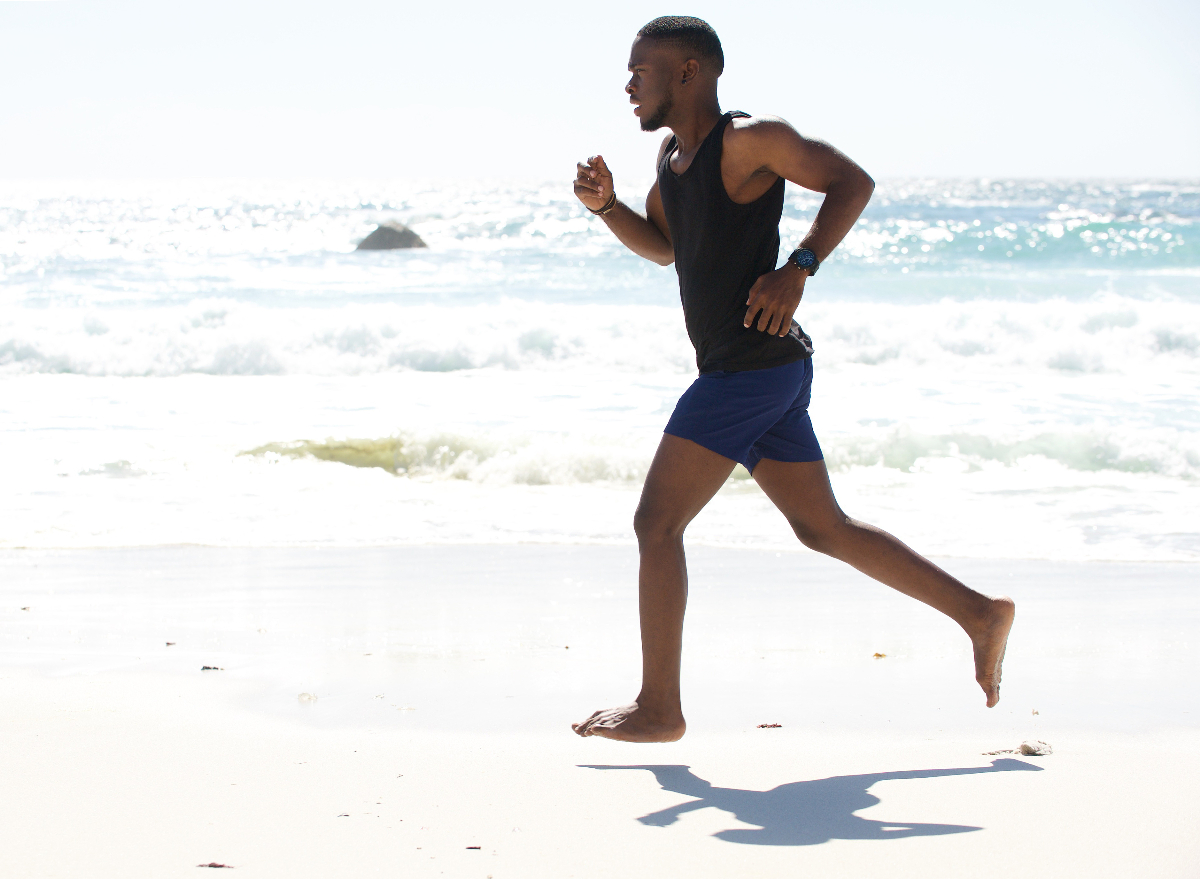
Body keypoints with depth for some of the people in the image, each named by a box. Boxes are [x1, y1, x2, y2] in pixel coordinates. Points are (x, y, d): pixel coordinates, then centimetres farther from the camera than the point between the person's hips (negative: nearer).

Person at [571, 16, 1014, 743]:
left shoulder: (748, 139, -11)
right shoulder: (674, 152, 16)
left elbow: (852, 182, -12)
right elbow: (664, 247, 28)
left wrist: (799, 268, -22)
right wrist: (605, 204, 10)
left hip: (755, 366, -10)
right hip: (752, 374, 10)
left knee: (657, 523, -9)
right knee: (824, 529, 14)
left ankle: (660, 708, -4)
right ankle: (981, 615, 18)